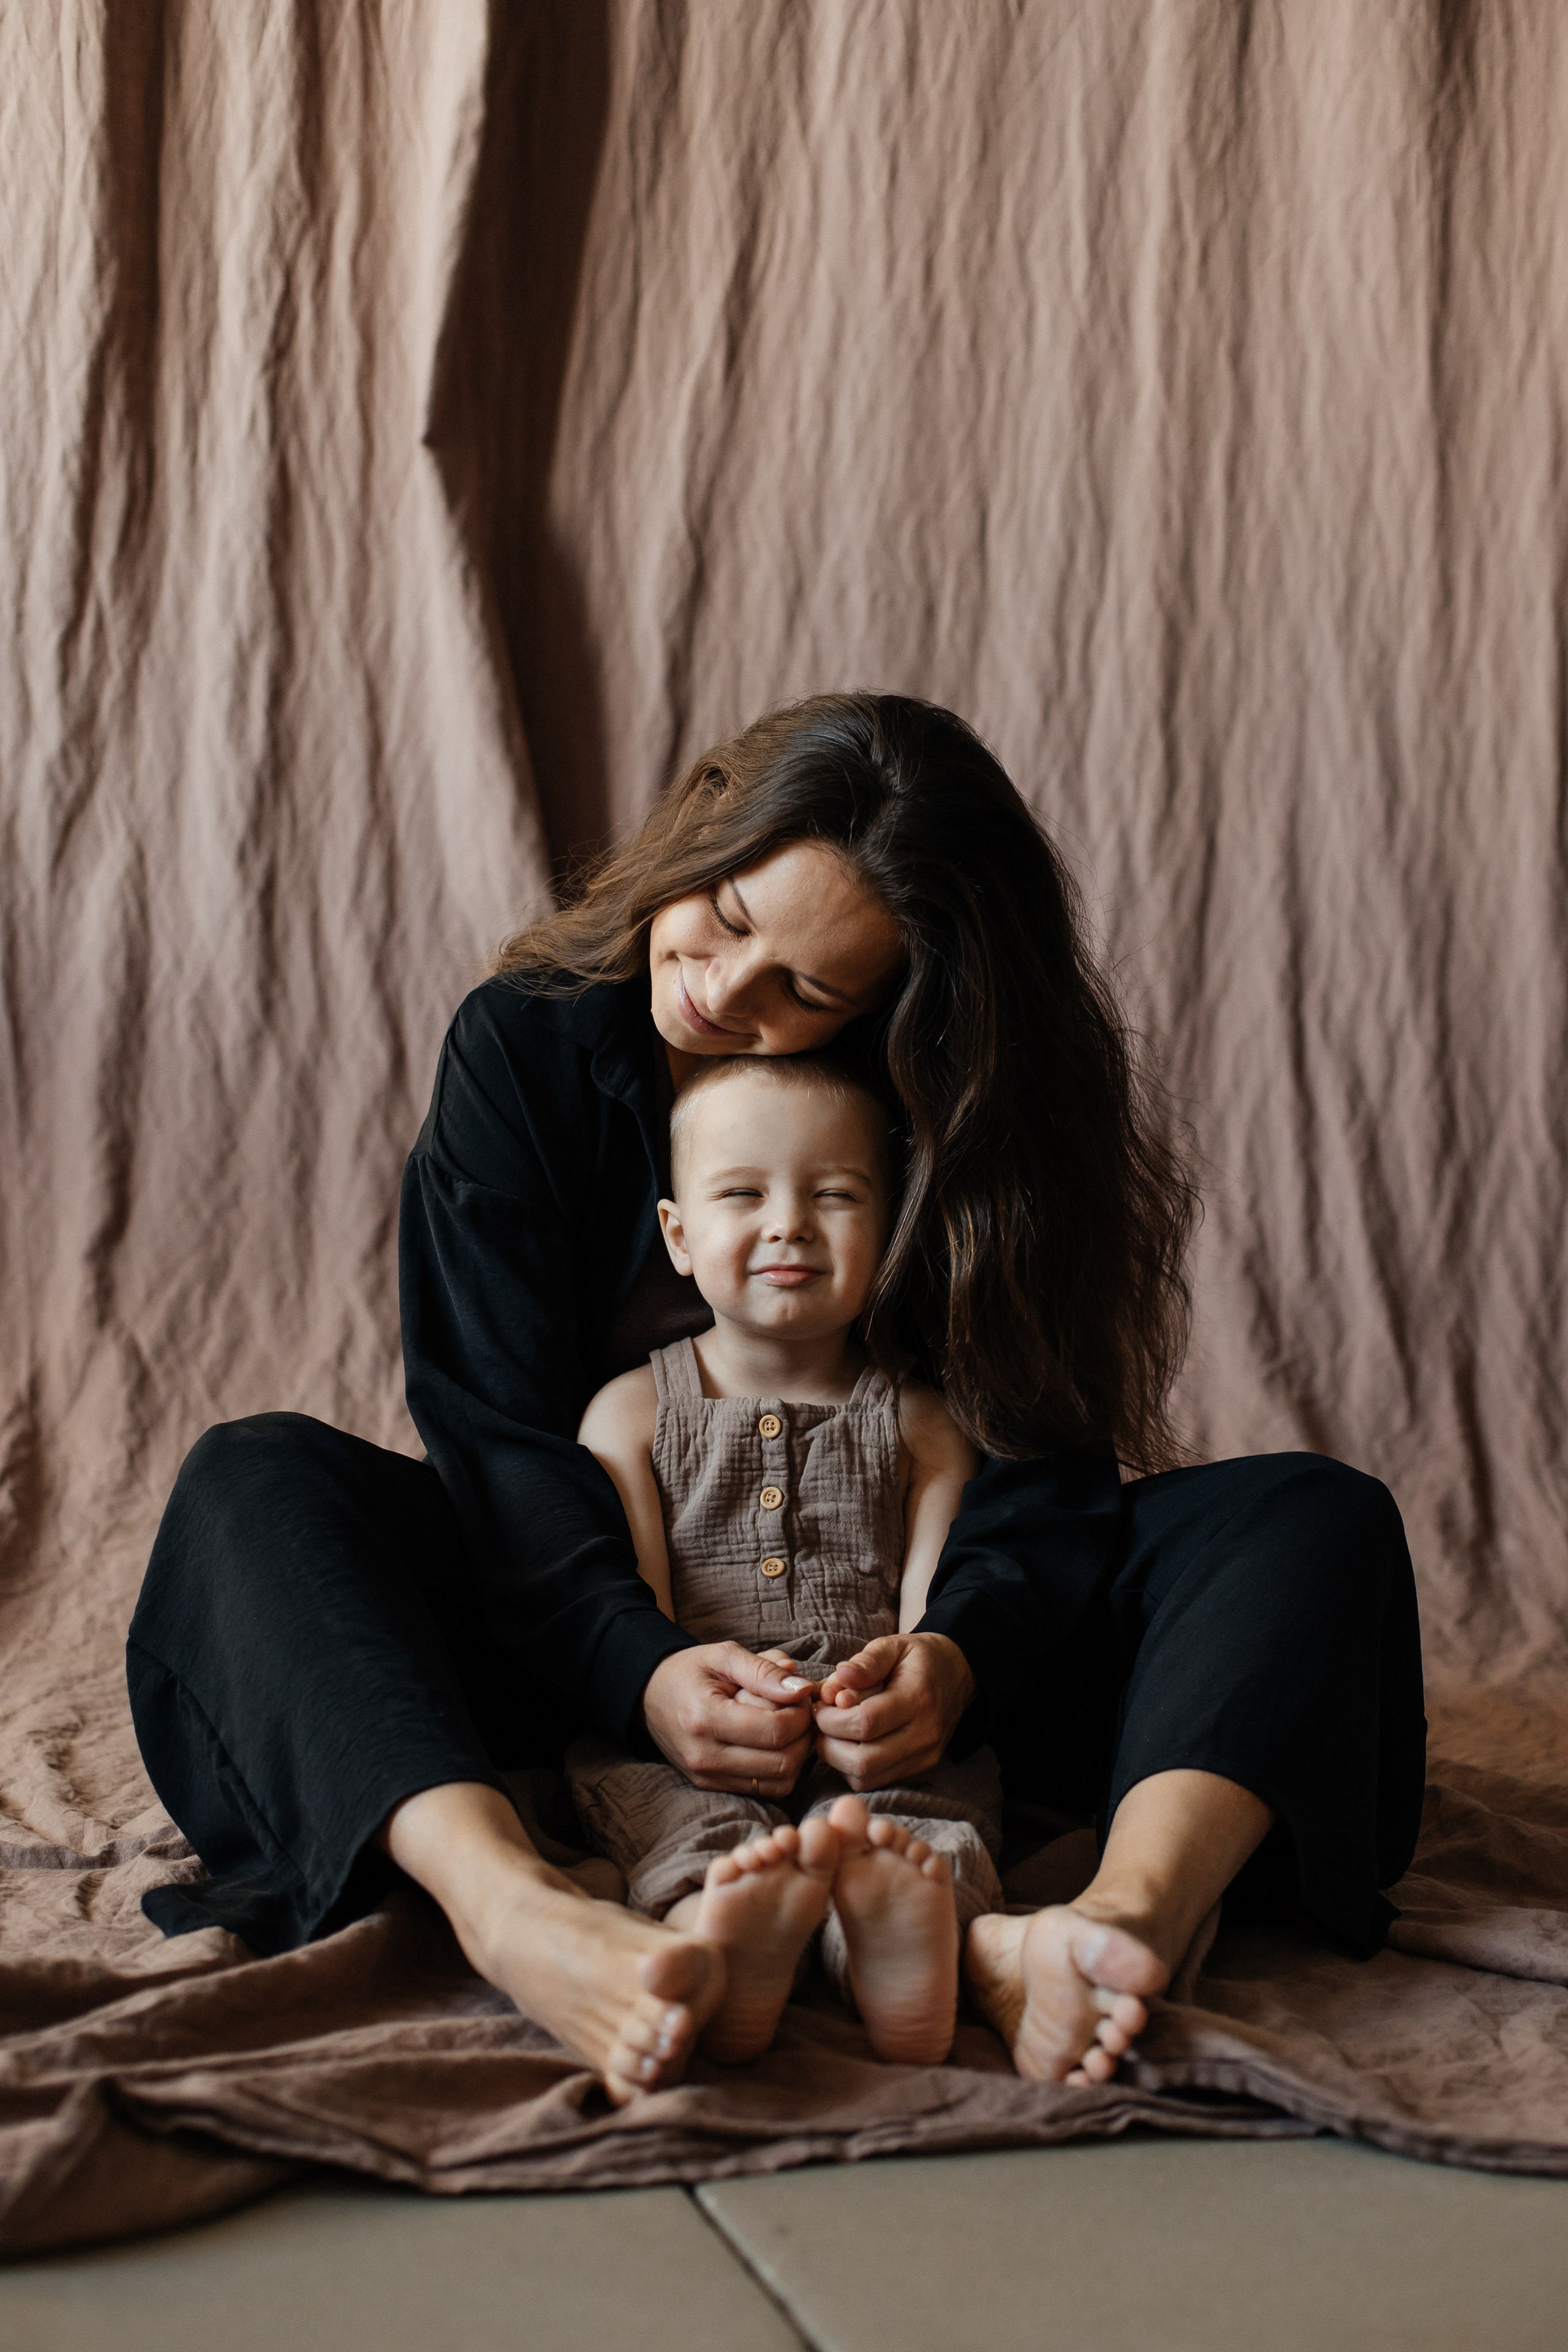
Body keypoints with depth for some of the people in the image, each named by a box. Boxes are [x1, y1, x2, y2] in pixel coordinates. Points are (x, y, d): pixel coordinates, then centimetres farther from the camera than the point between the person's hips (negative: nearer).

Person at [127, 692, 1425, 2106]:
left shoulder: (969, 1113, -6)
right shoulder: (527, 1046, -8)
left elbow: (1046, 1456, -12)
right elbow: (496, 1429, -16)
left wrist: (956, 1655, -34)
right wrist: (640, 1673, -34)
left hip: (890, 1650, 1)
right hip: (594, 1620, 0)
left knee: (1318, 1520, -21)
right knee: (255, 1483, -27)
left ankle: (1131, 1912, -52)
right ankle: (514, 1912, -54)